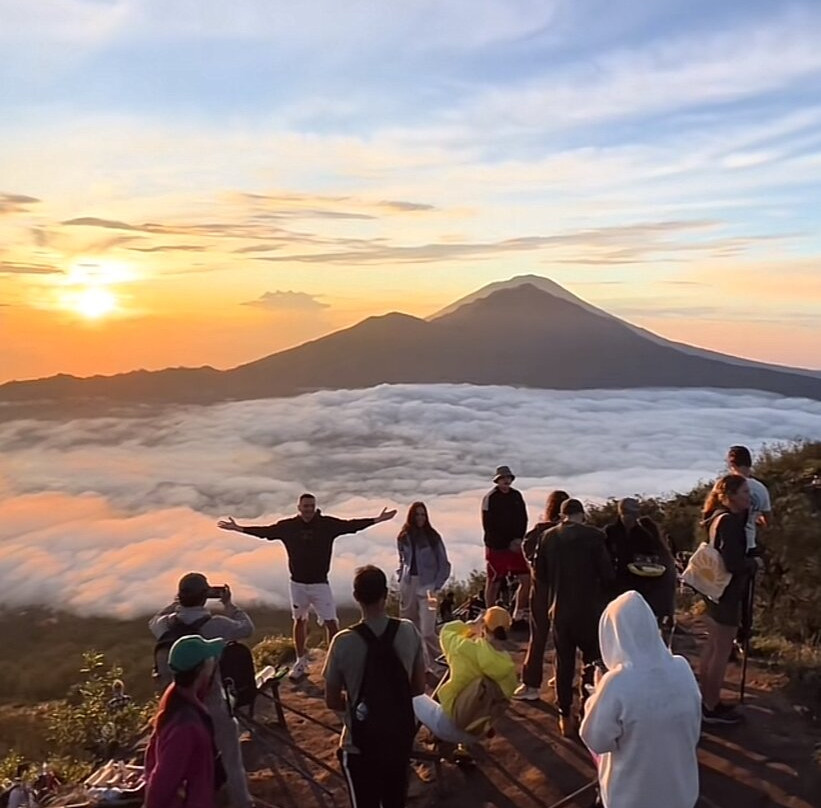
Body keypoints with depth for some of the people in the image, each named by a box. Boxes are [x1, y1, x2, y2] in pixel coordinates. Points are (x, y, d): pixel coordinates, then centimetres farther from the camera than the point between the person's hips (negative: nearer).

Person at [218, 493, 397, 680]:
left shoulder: (327, 524, -9)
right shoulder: (288, 526, -5)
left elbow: (351, 525, -11)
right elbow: (264, 531, 2)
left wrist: (377, 519, -18)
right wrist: (238, 528, 0)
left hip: (320, 583, -2)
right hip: (297, 583, 2)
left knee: (331, 622, -4)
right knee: (299, 621, 14)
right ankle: (301, 661, 29)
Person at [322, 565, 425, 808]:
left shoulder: (344, 643, -21)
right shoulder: (409, 631, -12)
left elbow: (332, 701, -9)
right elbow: (419, 687, 0)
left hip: (360, 745, -3)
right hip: (401, 738, 3)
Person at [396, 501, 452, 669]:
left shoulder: (433, 537, -5)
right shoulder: (403, 537, 5)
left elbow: (444, 565, -3)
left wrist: (436, 587, -10)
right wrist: (400, 579, 7)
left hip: (426, 587, -4)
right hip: (408, 586, 4)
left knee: (427, 631, -11)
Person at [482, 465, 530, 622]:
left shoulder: (517, 496, 8)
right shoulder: (490, 498, -8)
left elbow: (523, 519, 11)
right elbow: (488, 526, -10)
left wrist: (518, 539, -5)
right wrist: (508, 544, -10)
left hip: (516, 546, 5)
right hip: (496, 548, -5)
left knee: (526, 579, 0)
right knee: (494, 583, 3)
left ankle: (520, 614, 15)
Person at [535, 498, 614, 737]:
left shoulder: (548, 537, -3)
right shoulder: (594, 536, -12)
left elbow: (540, 574, 3)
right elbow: (607, 573, -9)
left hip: (559, 609, 3)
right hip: (589, 608, -3)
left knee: (564, 663, 12)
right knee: (593, 662, 13)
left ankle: (565, 717, 18)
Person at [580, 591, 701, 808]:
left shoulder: (616, 683, -32)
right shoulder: (682, 669, -16)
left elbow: (595, 739, -17)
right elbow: (694, 729, 1)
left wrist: (597, 694, -5)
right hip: (679, 789, 4)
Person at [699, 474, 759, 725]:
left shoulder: (721, 517, 7)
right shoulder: (728, 521, -22)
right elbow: (734, 563, -29)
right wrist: (755, 562, -9)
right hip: (727, 592, -10)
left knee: (711, 647, 19)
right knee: (722, 652, 2)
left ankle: (706, 700, 31)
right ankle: (712, 708, 13)